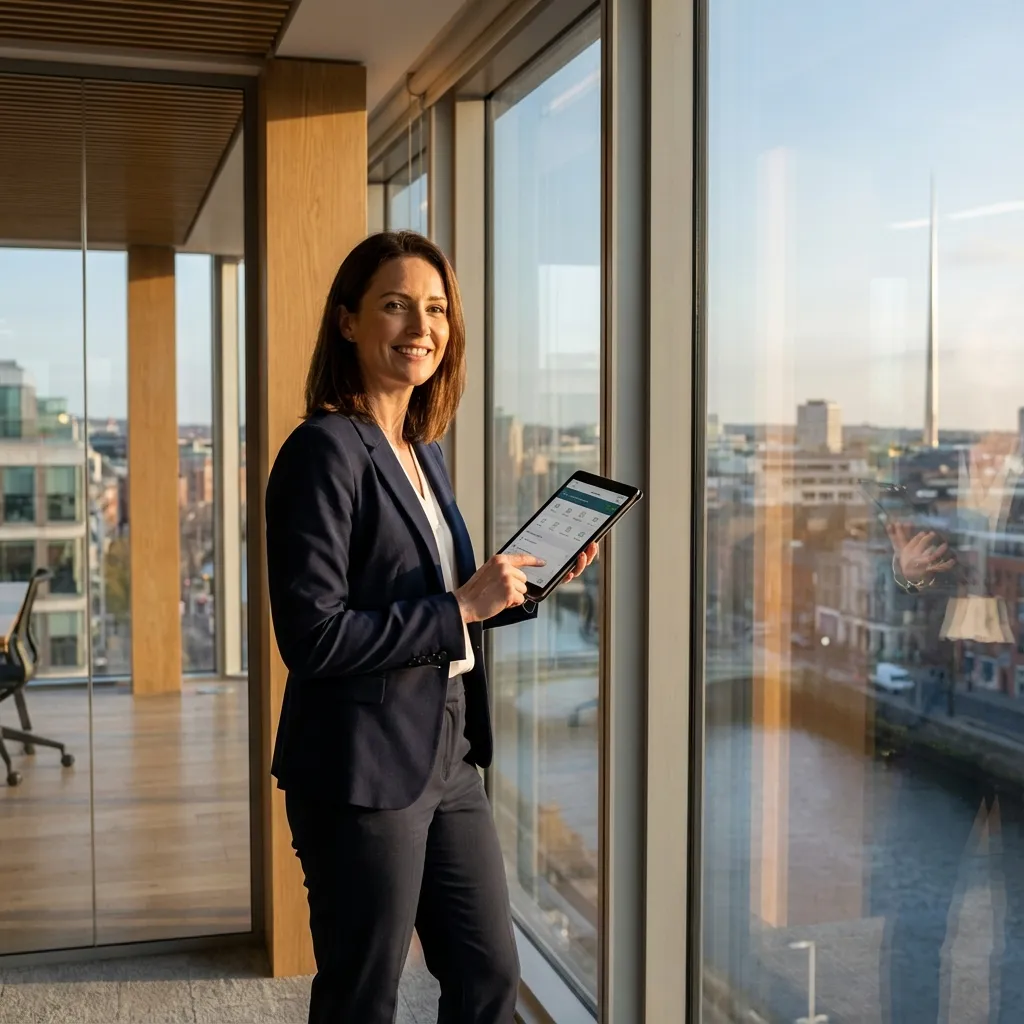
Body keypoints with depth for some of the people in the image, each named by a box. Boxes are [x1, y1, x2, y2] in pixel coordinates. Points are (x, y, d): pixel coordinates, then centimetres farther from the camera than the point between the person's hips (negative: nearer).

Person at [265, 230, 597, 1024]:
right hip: (363, 770, -8)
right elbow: (313, 636, -22)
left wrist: (523, 583, 5)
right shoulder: (326, 450, -16)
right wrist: (461, 608, -19)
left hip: (447, 757, 8)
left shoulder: (426, 453, 10)